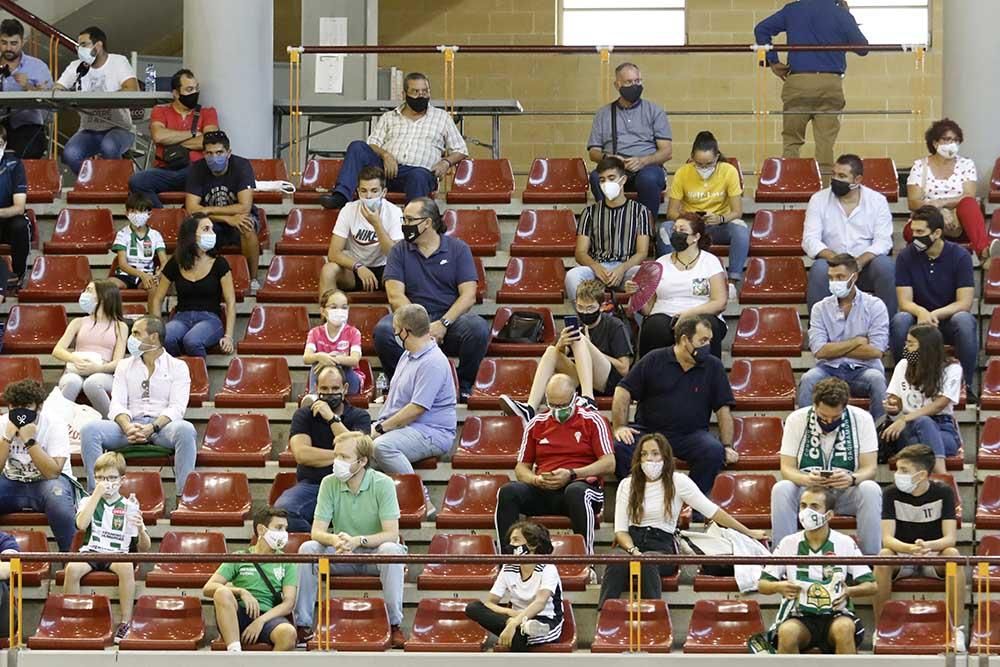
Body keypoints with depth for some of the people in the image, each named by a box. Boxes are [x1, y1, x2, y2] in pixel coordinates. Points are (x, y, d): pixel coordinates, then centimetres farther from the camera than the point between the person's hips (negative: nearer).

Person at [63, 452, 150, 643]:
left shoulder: (129, 507, 9)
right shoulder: (89, 502, 12)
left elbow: (144, 548, 8)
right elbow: (81, 525, -11)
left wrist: (141, 530, -15)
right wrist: (97, 495, -9)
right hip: (91, 552, 1)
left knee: (126, 566, -36)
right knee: (72, 568, -32)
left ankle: (126, 622, -27)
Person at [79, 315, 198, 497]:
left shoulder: (177, 367, 8)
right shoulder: (124, 366, 18)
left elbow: (177, 407, -4)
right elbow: (117, 404, 5)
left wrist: (152, 428, -22)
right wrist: (127, 426, -19)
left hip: (162, 424, -3)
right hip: (130, 423, 3)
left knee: (185, 430, -38)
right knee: (90, 430, -25)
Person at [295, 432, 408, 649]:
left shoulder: (383, 484, -14)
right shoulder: (329, 483, -6)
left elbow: (391, 533, -21)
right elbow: (317, 531, -11)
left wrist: (358, 541, -38)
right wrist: (334, 540, -35)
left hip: (375, 552, -3)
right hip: (341, 554, 3)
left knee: (391, 550, -36)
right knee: (307, 549, -23)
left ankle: (395, 625, -28)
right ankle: (302, 624, -17)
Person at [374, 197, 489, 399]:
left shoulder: (458, 248, 5)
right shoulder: (399, 251, 8)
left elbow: (468, 296, -4)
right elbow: (396, 296, -4)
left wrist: (443, 324, -19)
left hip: (451, 320, 0)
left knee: (478, 328, -32)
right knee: (383, 329, -31)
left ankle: (464, 386, -8)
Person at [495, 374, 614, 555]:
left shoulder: (592, 421, 7)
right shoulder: (537, 424, 17)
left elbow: (609, 464, 0)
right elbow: (521, 467, 19)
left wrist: (571, 474, -13)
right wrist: (537, 480, -5)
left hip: (582, 485, -3)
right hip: (542, 491, 3)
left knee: (576, 492, -41)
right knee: (508, 491, -27)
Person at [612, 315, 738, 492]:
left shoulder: (713, 367, 7)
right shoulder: (654, 360, 3)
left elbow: (723, 410, 7)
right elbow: (624, 392, 2)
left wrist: (727, 447, -3)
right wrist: (620, 427, -9)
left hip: (691, 435, 1)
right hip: (648, 430, -1)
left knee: (714, 452, -31)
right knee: (619, 446, -30)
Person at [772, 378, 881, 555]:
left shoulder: (862, 419, -8)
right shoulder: (796, 420, -6)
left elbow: (870, 468, -10)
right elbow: (787, 468, -8)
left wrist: (852, 479, -33)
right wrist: (805, 479, -31)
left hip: (846, 491, 0)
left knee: (871, 490, -32)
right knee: (781, 489, -30)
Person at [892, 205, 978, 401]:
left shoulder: (959, 256, -10)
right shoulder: (906, 256, -6)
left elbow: (965, 303, -15)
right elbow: (904, 302, -10)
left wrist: (934, 315, -31)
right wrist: (921, 312, -34)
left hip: (949, 320, -1)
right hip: (919, 320, 1)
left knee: (964, 320, -36)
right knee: (900, 320, -32)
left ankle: (968, 383, -23)